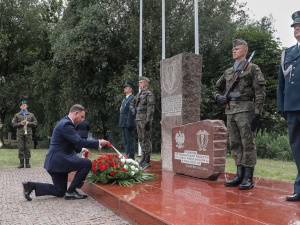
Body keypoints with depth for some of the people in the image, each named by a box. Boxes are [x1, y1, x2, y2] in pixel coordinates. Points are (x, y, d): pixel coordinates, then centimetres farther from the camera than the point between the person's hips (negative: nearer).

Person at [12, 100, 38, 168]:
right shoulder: (17, 115, 11)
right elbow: (13, 124, 7)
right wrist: (20, 123, -8)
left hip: (28, 133, 0)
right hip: (20, 133, 0)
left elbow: (35, 123, 10)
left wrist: (29, 123, -6)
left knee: (27, 148, 0)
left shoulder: (31, 115, 12)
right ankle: (21, 163, 4)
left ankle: (27, 163, 5)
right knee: (21, 148, -1)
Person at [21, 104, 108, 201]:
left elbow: (73, 143, 26)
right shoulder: (66, 124, -17)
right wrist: (98, 143, -20)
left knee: (60, 192, 17)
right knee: (87, 164, -14)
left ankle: (31, 185, 12)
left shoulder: (66, 123, 16)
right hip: (58, 161, -11)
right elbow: (79, 141, -25)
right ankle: (71, 191, -5)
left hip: (55, 161, 11)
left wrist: (82, 149, 14)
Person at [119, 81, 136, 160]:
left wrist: (129, 123, -22)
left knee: (129, 141, -7)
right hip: (124, 124, 10)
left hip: (128, 124, -10)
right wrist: (121, 123, 17)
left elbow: (131, 111, -17)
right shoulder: (125, 99, 22)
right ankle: (128, 156, 20)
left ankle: (131, 158, -4)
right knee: (125, 141, 13)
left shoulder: (132, 98, -9)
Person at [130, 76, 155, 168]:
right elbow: (132, 103, 31)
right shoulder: (139, 94, 17)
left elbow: (150, 108, -15)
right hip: (138, 119, 8)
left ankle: (147, 161, -4)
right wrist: (133, 110, 10)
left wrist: (148, 121, -20)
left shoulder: (149, 94, -7)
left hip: (145, 120, -8)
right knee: (141, 140, 12)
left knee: (146, 139, -7)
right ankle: (143, 158, 20)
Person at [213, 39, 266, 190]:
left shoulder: (252, 69, 1)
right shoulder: (228, 72, 18)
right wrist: (219, 97, 5)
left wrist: (257, 114, -14)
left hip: (245, 110, -6)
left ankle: (248, 178, 0)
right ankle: (239, 175, 16)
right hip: (230, 112, 7)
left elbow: (260, 93, -6)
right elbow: (217, 88, 28)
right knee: (235, 144, 8)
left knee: (248, 144, -4)